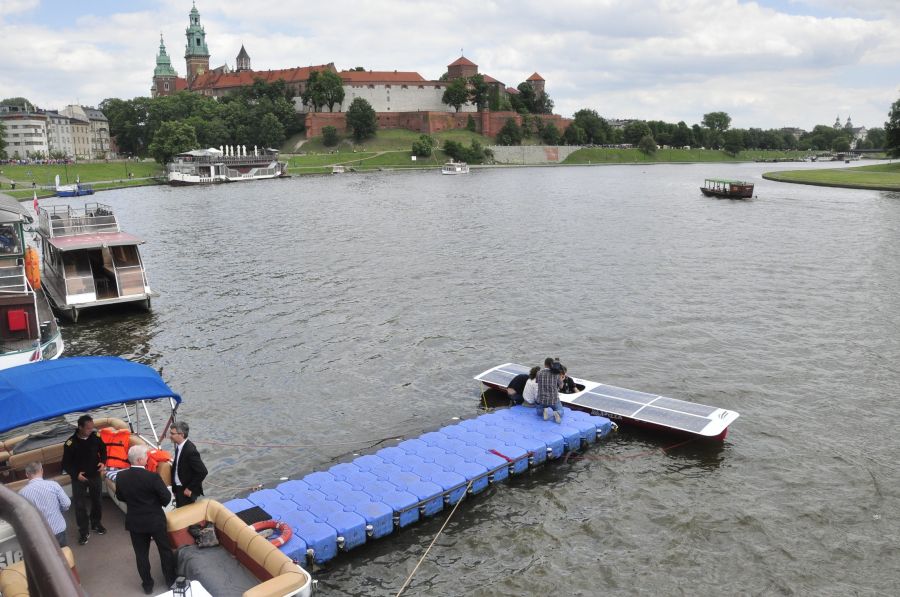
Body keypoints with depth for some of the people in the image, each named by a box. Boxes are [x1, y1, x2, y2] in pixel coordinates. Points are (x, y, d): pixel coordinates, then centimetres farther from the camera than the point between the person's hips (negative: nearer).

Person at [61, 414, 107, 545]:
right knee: (80, 505, 2)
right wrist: (76, 474, -24)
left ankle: (96, 524, 38)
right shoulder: (70, 443, -21)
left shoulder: (96, 437, -12)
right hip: (79, 478, -3)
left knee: (96, 501, 17)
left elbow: (103, 450, 7)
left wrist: (102, 462, -9)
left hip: (95, 476, 3)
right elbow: (66, 464, -11)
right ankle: (83, 531, 18)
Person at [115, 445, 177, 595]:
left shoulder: (120, 477, -12)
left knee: (141, 554, 17)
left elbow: (120, 497, 5)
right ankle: (170, 580, 29)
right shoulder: (153, 477, -25)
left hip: (135, 522, 3)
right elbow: (167, 498, -16)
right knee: (165, 550, 16)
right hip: (155, 520, -3)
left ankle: (147, 584, 28)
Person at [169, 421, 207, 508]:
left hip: (186, 491, -8)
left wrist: (190, 488, -19)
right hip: (178, 488, 8)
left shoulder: (190, 450, -27)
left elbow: (202, 472, -26)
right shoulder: (179, 446, -1)